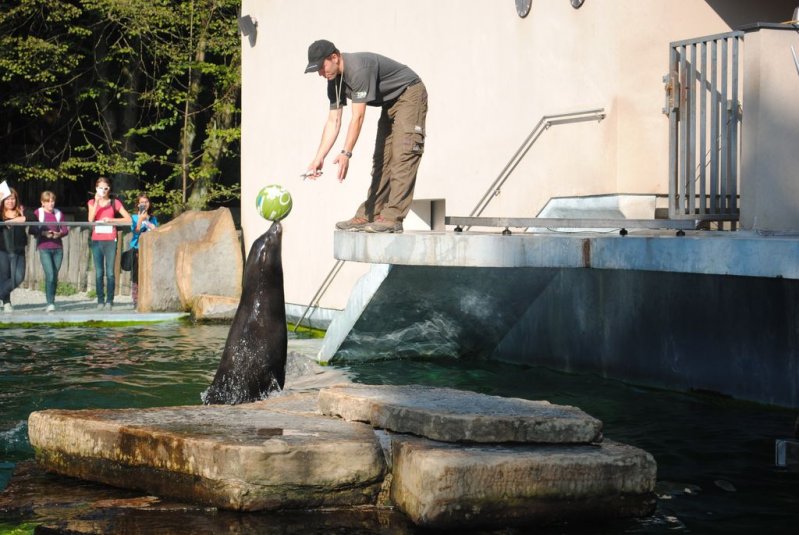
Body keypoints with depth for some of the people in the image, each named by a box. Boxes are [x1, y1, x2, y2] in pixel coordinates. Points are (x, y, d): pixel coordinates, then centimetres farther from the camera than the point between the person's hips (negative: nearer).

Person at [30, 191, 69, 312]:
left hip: (58, 248, 4)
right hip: (44, 248, -4)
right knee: (50, 275, -16)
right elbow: (32, 230, -4)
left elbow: (65, 229, 9)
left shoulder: (58, 213, 11)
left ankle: (51, 302, 17)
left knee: (55, 276, 6)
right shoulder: (37, 213, 1)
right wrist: (43, 233, -20)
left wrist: (59, 233, -12)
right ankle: (50, 303, -16)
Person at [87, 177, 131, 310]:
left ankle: (109, 301, -4)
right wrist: (96, 202, -10)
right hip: (97, 240, 2)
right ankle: (100, 301, 4)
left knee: (110, 272, -7)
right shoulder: (92, 202, 11)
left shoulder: (114, 202, 5)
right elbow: (90, 219, -6)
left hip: (110, 240, -2)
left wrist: (111, 219, -10)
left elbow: (128, 219, -1)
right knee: (99, 273, 1)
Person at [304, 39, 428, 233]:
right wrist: (319, 158, -10)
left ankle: (393, 217, -25)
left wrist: (346, 154, -35)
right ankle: (369, 216, 6)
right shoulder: (334, 81, -2)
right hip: (390, 103, 10)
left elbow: (358, 117, -33)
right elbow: (333, 122, -2)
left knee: (403, 155, -18)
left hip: (410, 95, -10)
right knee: (382, 159, 6)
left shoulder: (358, 68, -31)